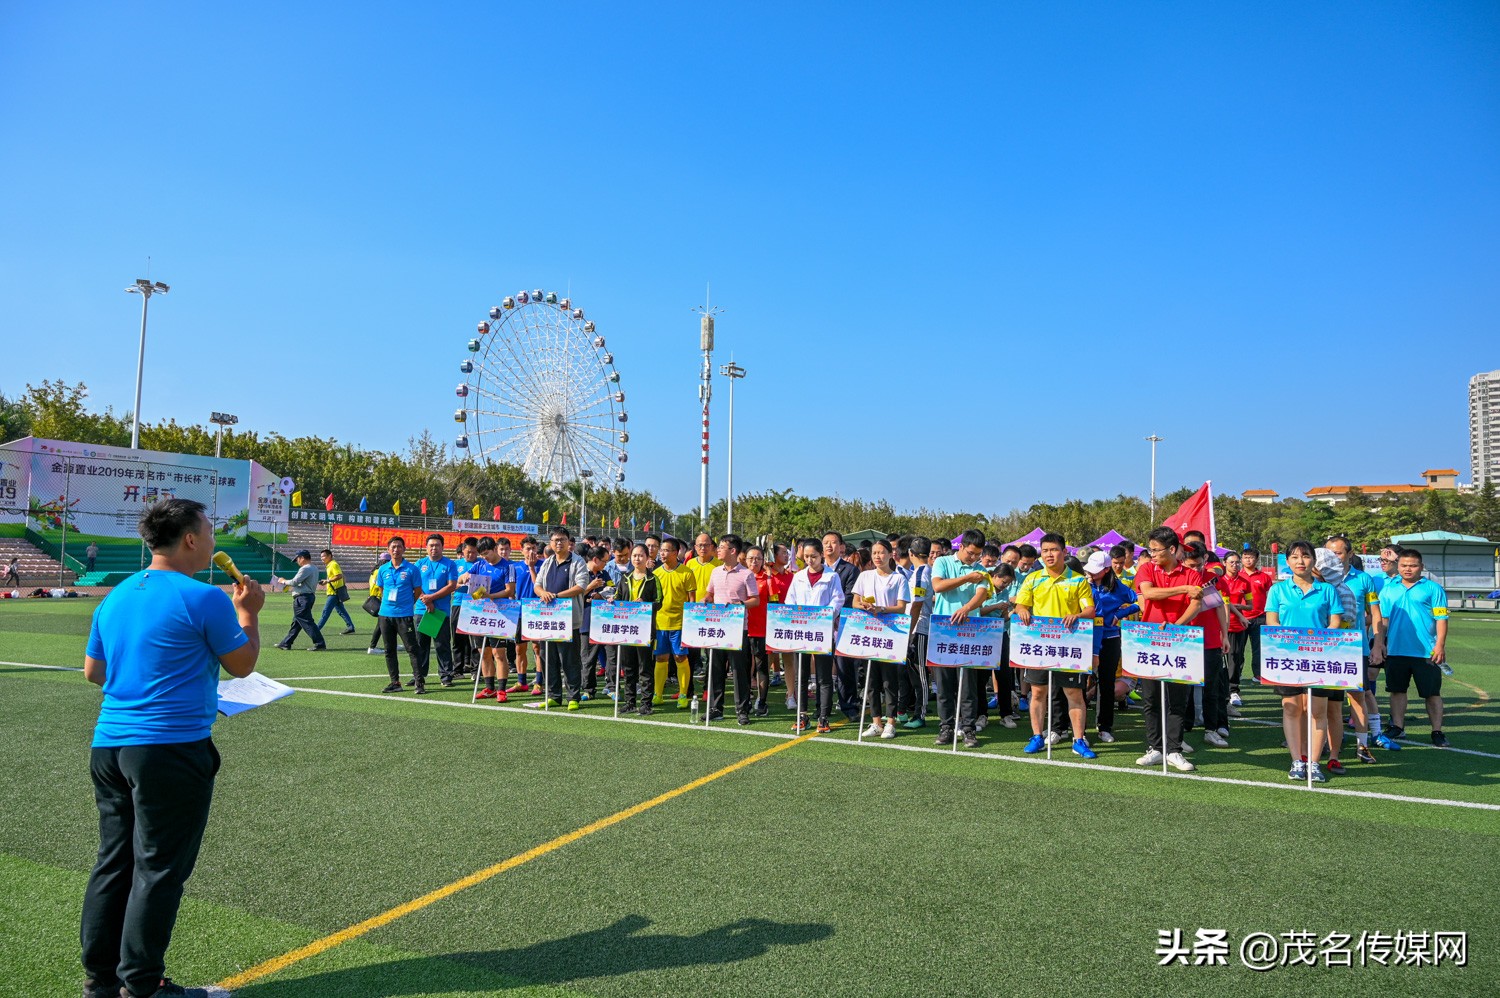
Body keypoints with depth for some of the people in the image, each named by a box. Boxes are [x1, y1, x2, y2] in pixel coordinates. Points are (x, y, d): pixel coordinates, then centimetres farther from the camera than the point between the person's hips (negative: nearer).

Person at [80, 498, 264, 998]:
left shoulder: (115, 597, 9)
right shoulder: (203, 599, -14)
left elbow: (93, 671, 18)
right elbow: (243, 665, -4)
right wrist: (248, 613, 8)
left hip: (109, 745, 8)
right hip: (171, 747, -8)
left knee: (113, 862, 17)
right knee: (158, 869, 3)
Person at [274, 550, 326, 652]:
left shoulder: (305, 569, -15)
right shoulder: (314, 569, 17)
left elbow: (294, 582, -17)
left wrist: (284, 581, 2)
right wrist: (290, 587, 24)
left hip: (302, 598, -11)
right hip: (310, 596, 11)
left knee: (306, 622, -11)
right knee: (296, 622, 17)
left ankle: (320, 644, -14)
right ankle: (286, 643, 26)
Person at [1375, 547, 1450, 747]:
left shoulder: (1433, 589, 1)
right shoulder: (1388, 590, 10)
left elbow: (1441, 619, -3)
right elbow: (1382, 618, 10)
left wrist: (1440, 645, -11)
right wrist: (1379, 643, 3)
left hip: (1426, 652, -3)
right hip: (1395, 650, 3)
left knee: (1432, 693, 3)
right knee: (1397, 690, 10)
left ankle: (1437, 732, 13)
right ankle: (1398, 728, 21)